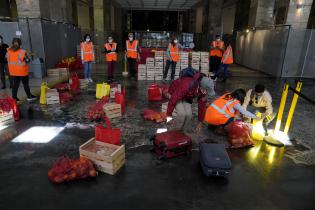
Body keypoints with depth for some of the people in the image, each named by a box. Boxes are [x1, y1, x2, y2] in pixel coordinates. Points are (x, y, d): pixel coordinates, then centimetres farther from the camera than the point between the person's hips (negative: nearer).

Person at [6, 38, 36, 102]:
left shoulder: (8, 51, 0)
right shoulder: (22, 52, -16)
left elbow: (8, 60, 9)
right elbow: (27, 60, -11)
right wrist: (28, 59, 9)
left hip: (13, 71, 5)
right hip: (22, 71, -4)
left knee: (15, 84, 11)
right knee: (25, 84, 7)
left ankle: (14, 98, 15)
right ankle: (29, 96, 18)